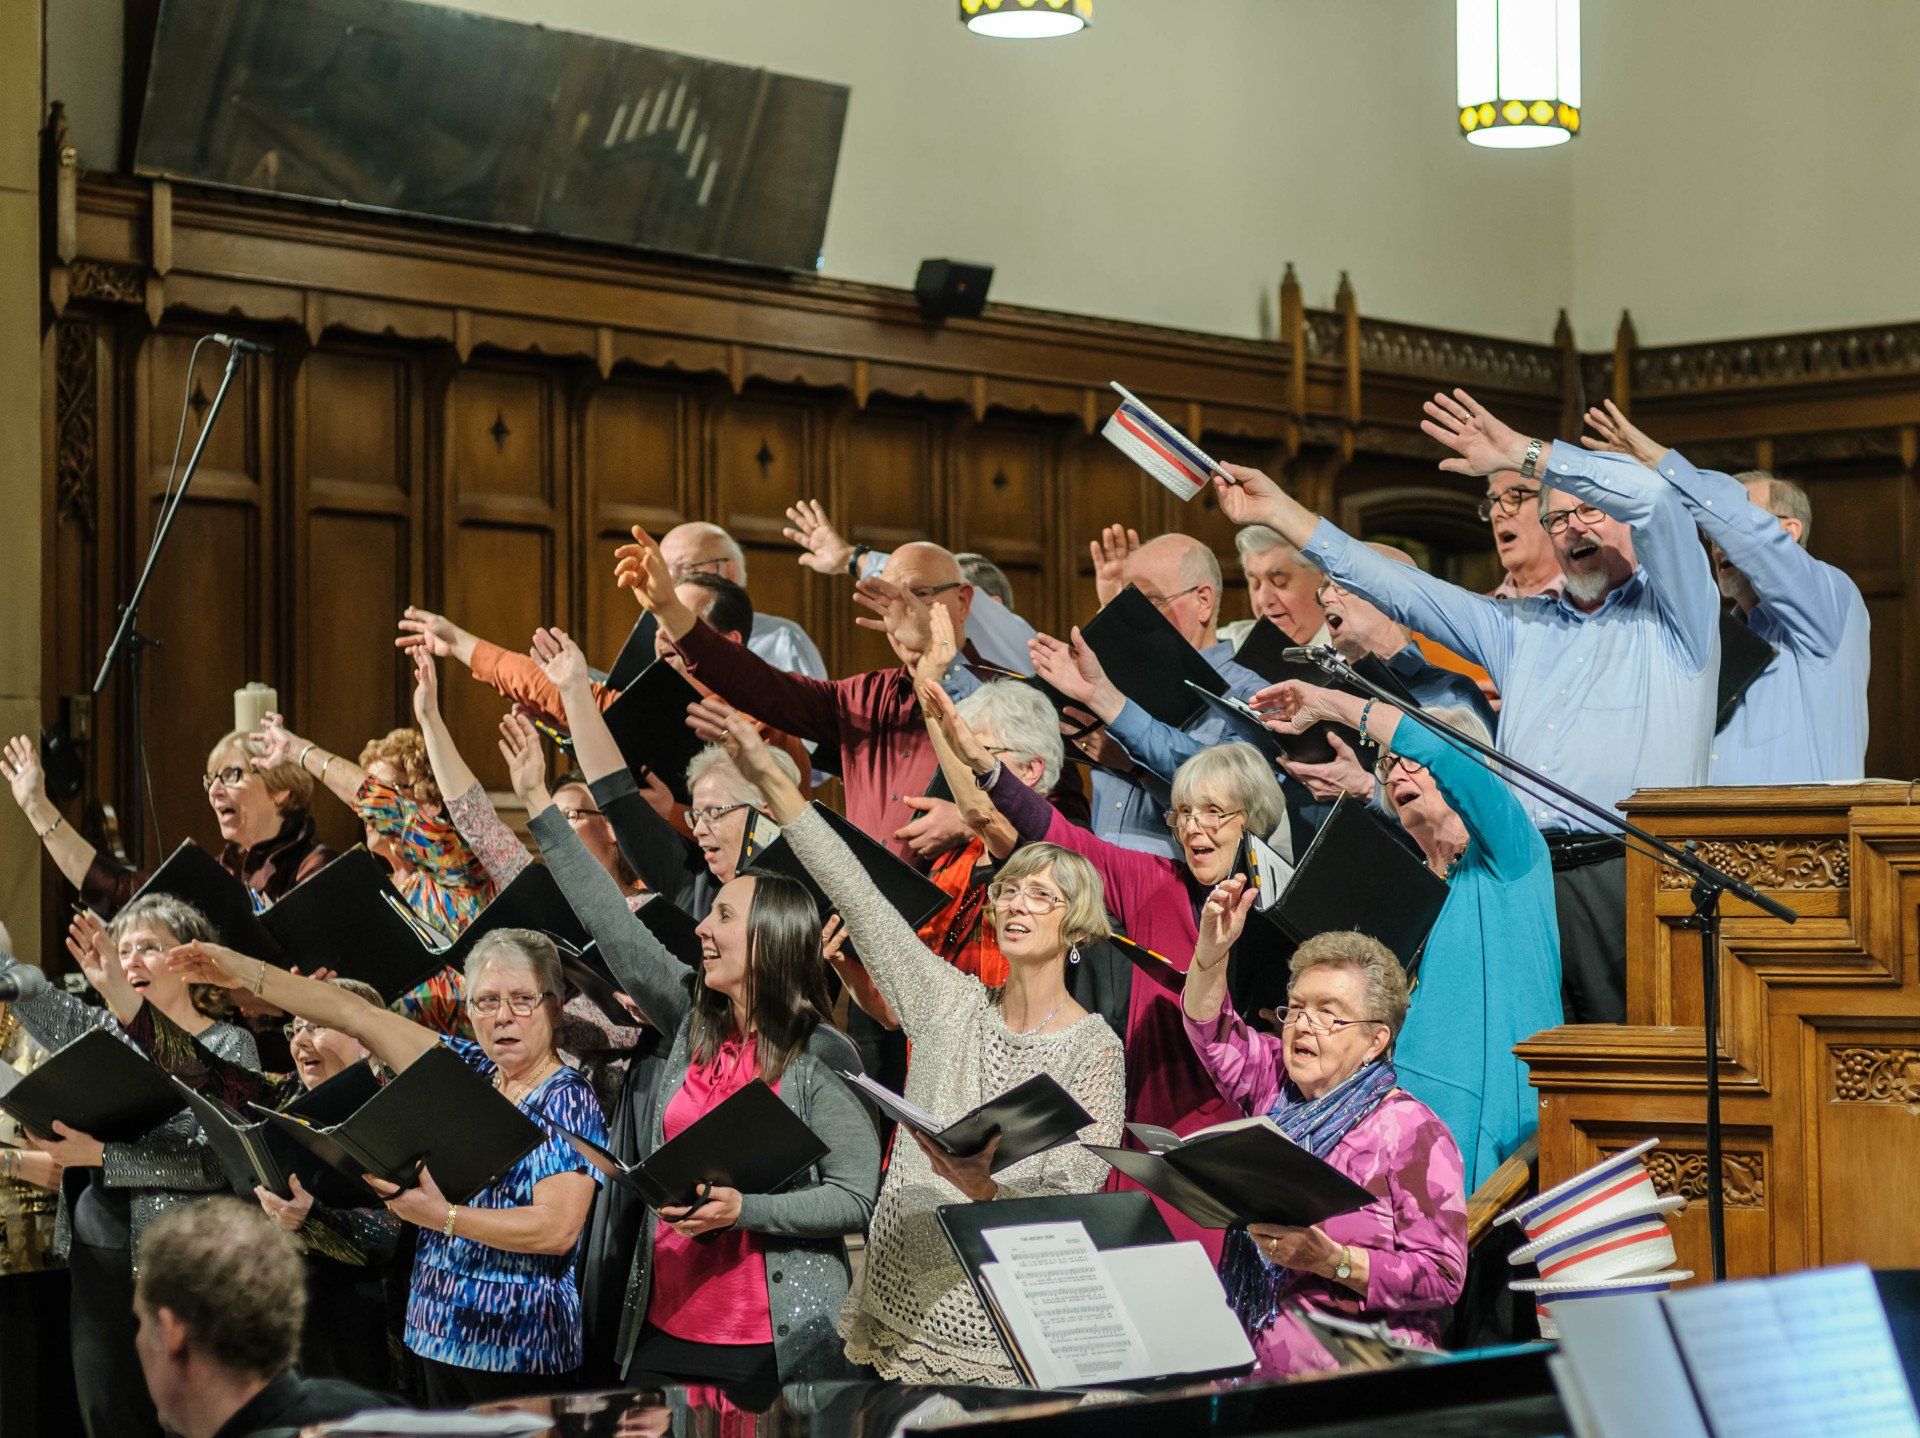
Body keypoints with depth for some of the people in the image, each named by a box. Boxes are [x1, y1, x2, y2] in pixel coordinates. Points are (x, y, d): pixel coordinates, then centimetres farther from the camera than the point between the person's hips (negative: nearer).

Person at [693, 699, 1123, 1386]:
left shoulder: (1094, 1048, -4)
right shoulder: (954, 1006, 8)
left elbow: (1077, 1186, -14)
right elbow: (857, 895, 4)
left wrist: (990, 1190, -35)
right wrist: (767, 776, 0)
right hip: (906, 1296, 4)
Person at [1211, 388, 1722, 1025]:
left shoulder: (1672, 611, 11)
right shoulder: (1522, 626, 27)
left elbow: (1654, 496, -7)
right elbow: (1402, 590, 25)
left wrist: (1523, 454, -1)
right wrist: (1279, 512, 21)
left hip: (1626, 876, -4)